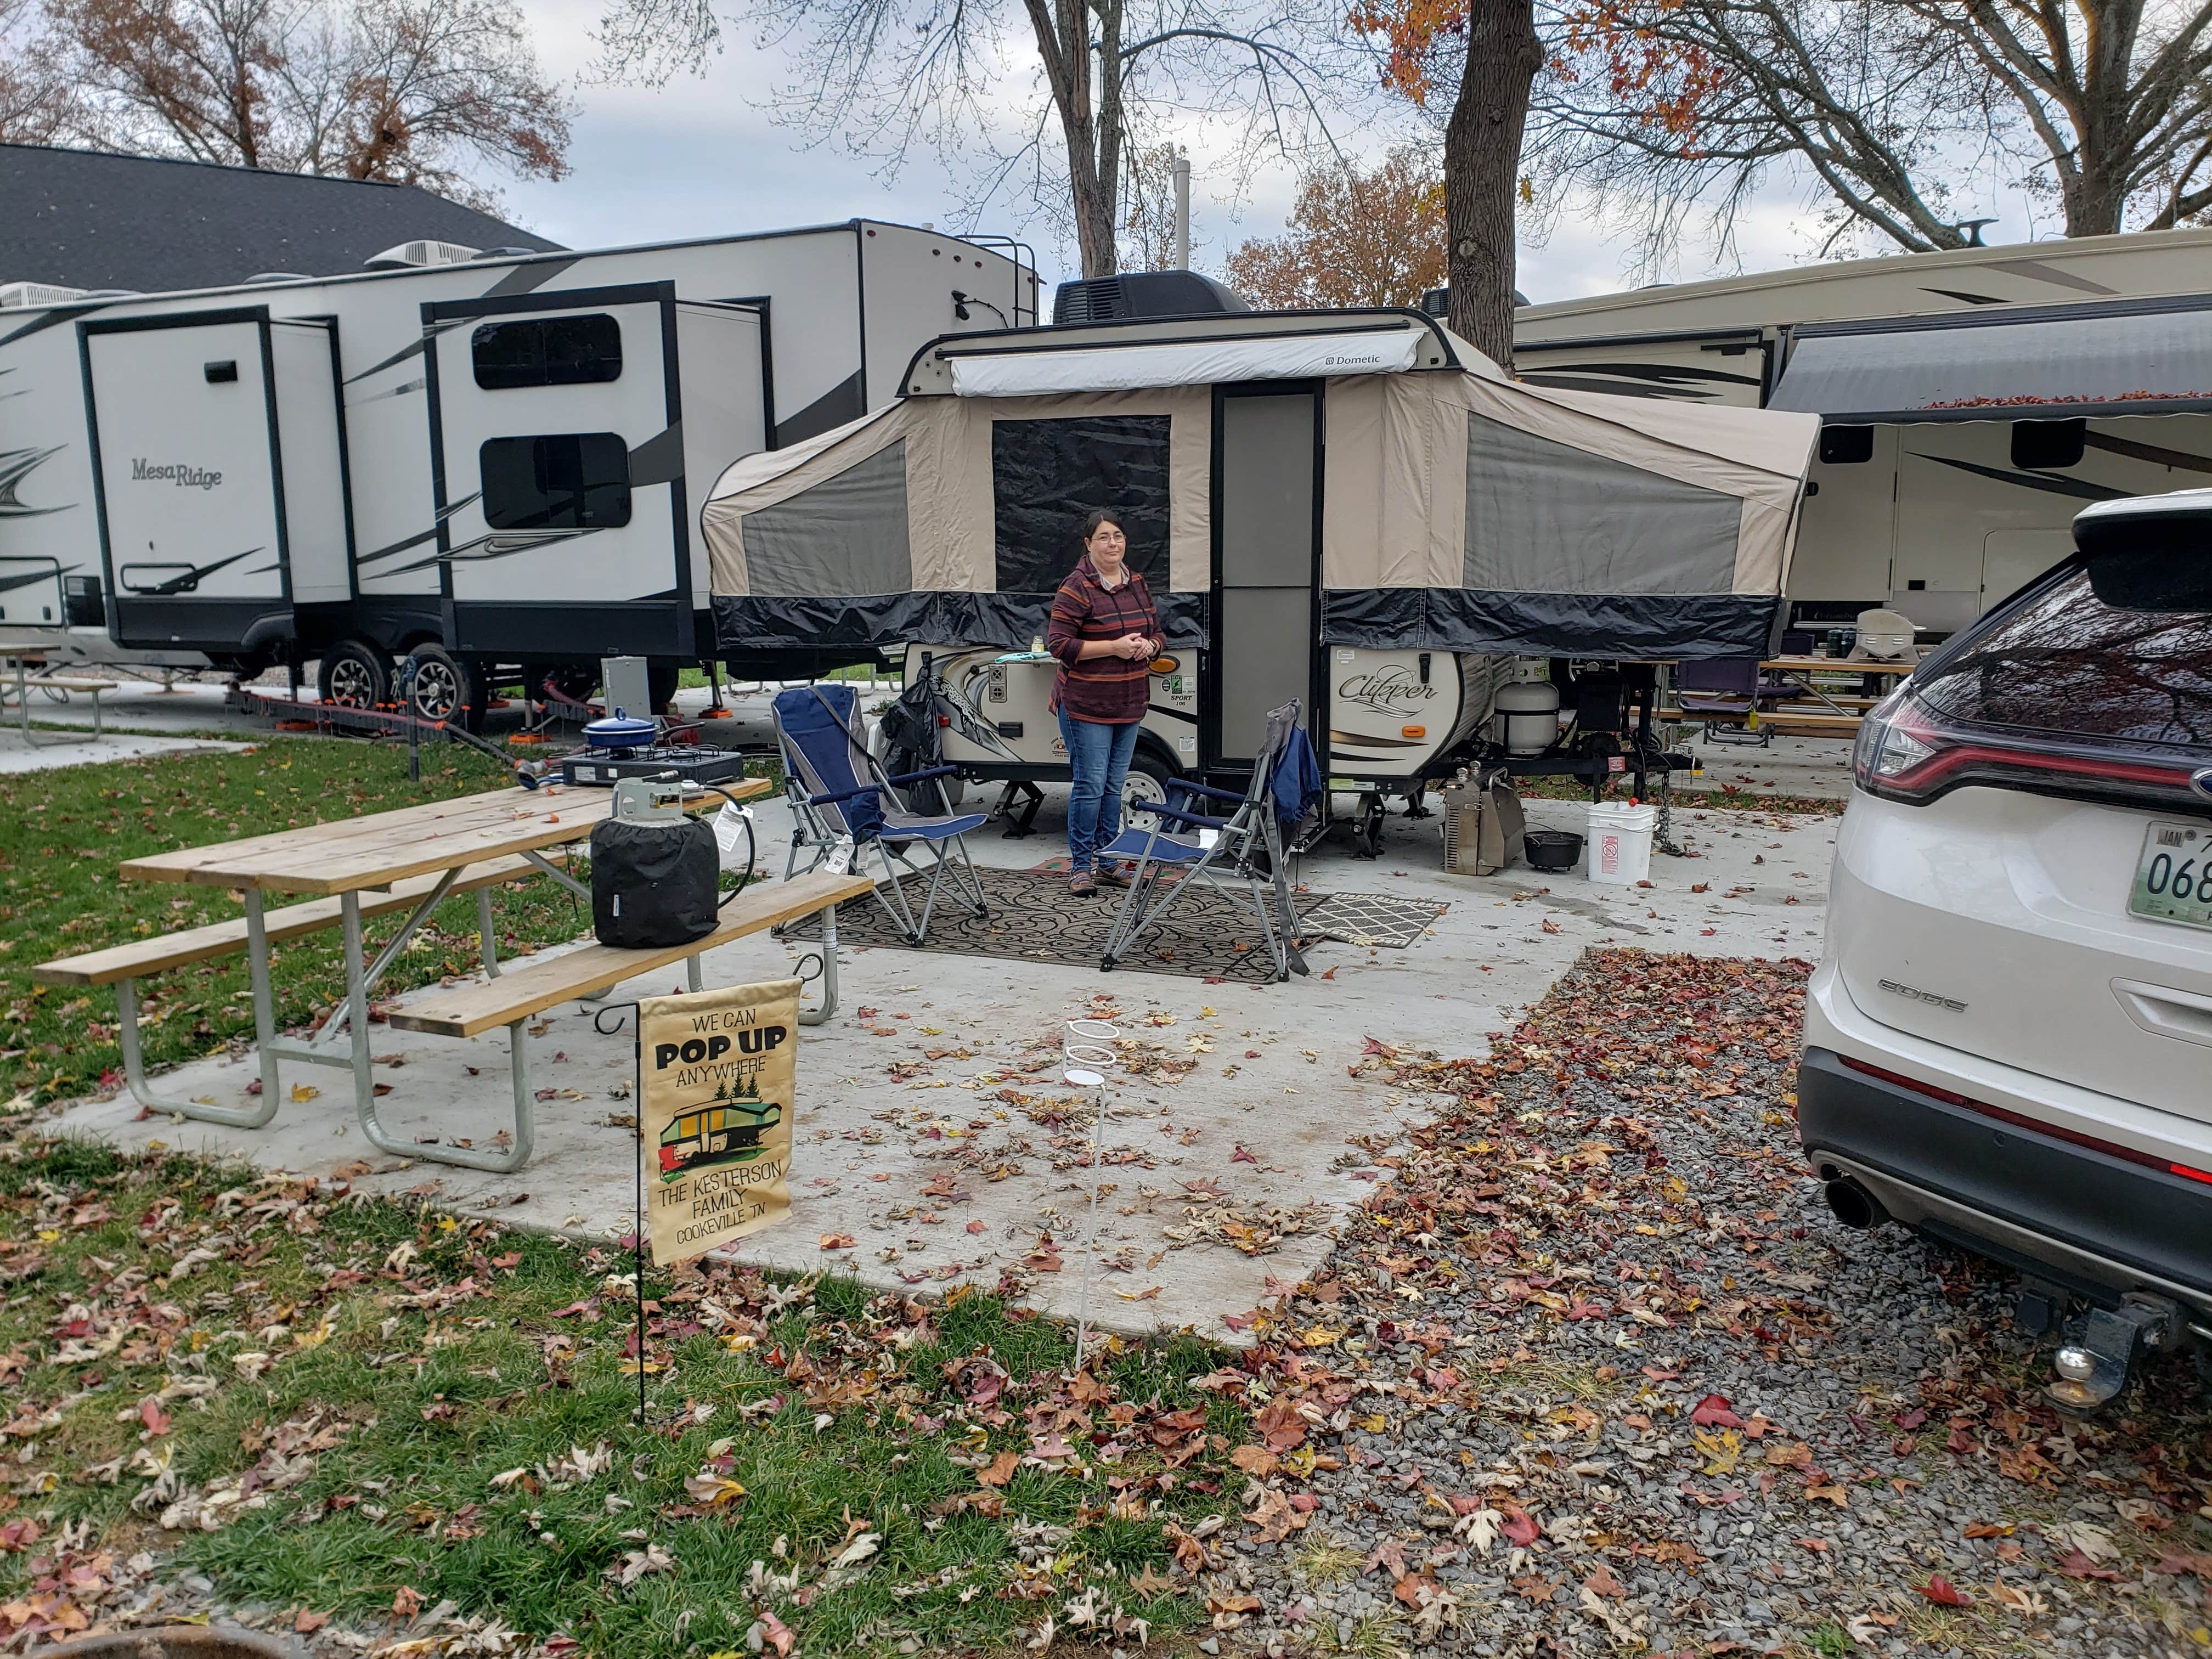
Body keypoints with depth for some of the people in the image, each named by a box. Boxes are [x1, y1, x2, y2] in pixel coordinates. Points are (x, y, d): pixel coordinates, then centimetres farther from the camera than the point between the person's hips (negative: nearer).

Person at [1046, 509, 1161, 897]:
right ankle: (1080, 867, 6)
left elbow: (1156, 631, 20)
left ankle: (1109, 863, 22)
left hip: (1129, 704, 7)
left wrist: (1148, 646, -5)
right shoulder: (1076, 589, -12)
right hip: (1086, 704, -7)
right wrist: (1113, 647, -20)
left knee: (1114, 785, 12)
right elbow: (1058, 643, -16)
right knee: (1091, 785, -6)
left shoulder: (1137, 584, 11)